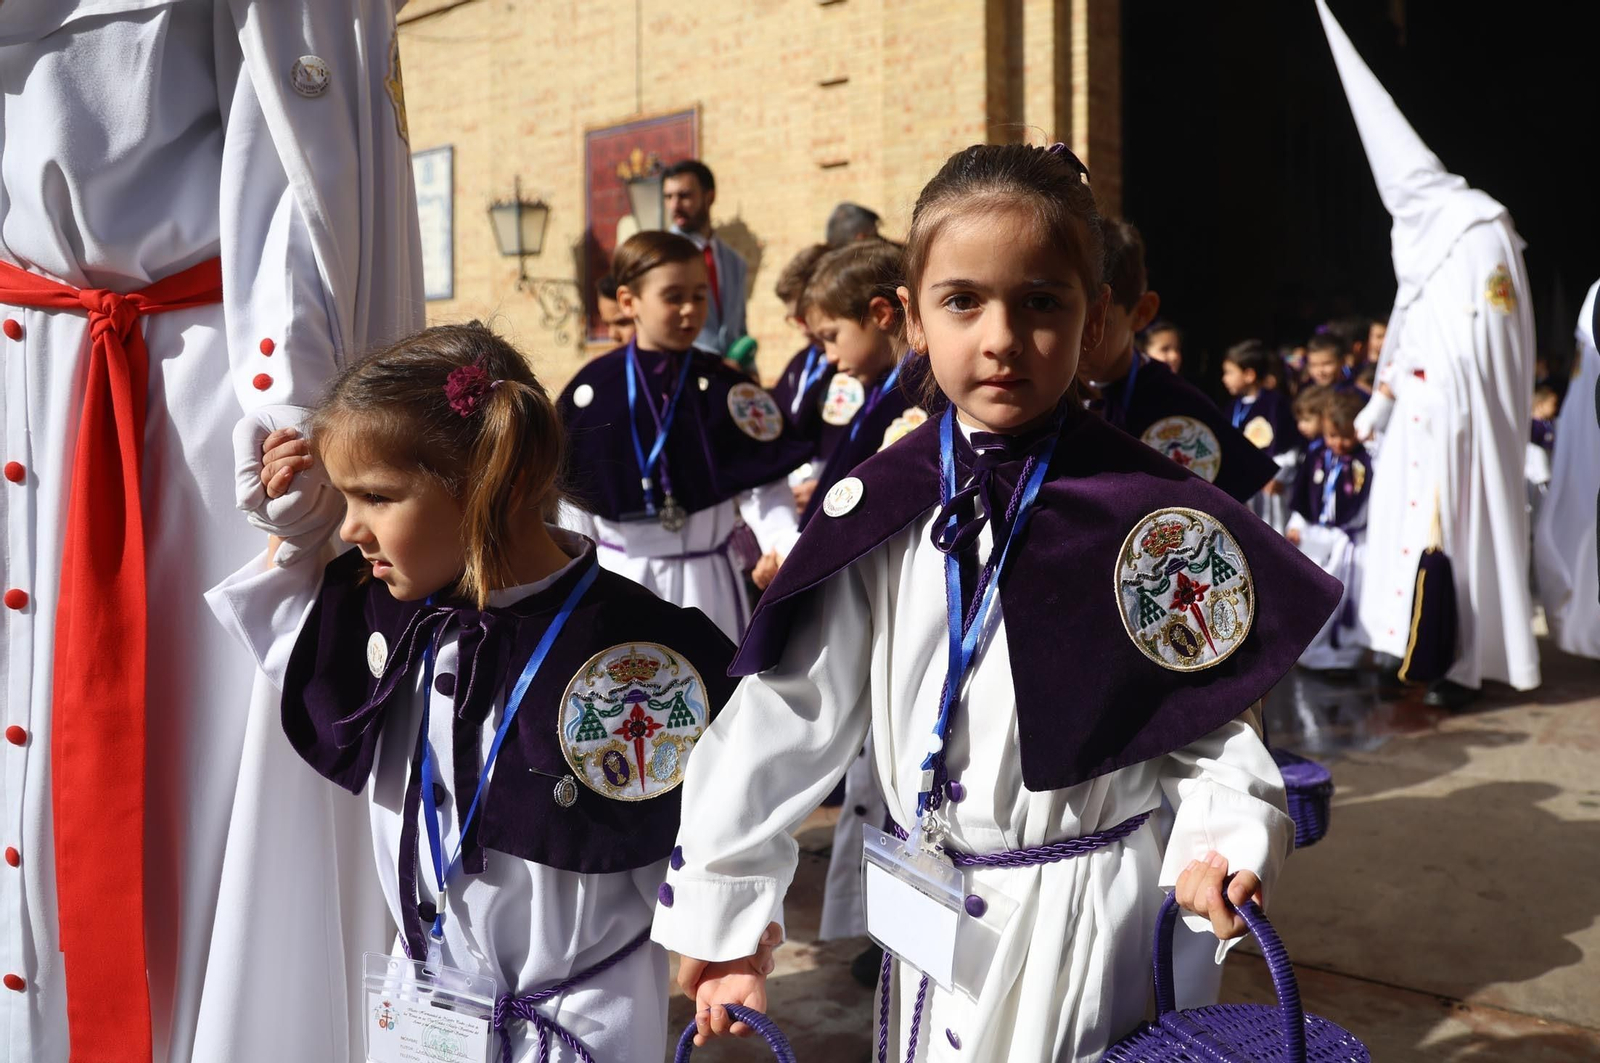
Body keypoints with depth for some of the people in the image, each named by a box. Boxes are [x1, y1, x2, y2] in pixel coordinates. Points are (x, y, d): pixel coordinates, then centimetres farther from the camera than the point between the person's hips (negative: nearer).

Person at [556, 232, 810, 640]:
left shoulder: (728, 388, -5)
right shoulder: (593, 389, -5)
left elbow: (762, 484, -10)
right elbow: (573, 496, 1)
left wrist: (787, 544, -27)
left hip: (704, 577, 0)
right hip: (620, 576, 0)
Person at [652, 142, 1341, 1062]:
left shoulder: (1152, 514, -11)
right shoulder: (879, 515, -6)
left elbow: (1210, 718, -4)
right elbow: (785, 718, -3)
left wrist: (1222, 841, -23)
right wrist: (721, 915, 0)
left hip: (1103, 914, -2)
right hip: (935, 918, 3)